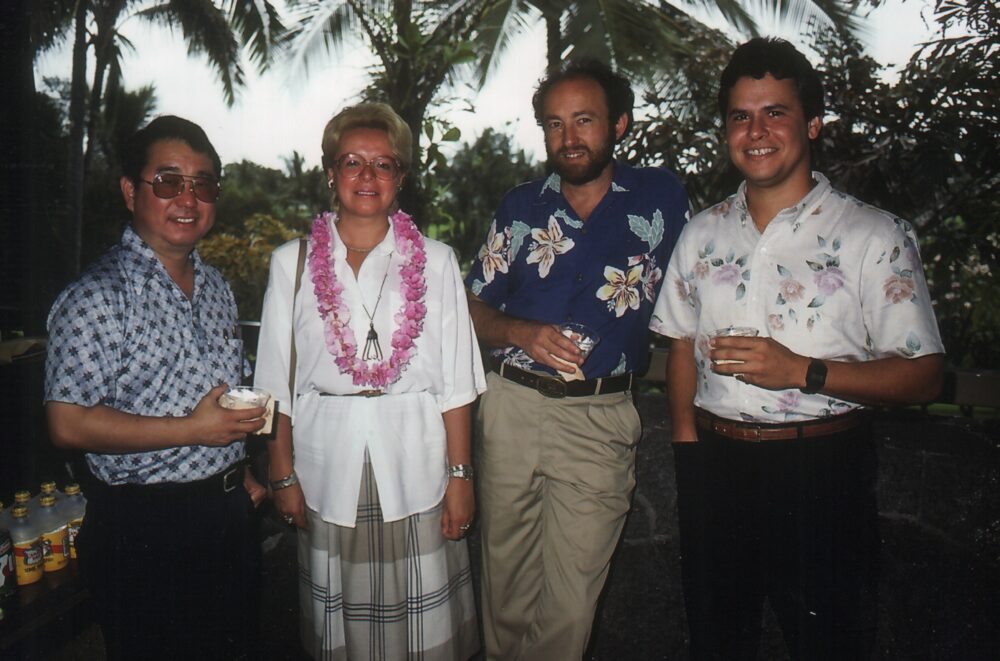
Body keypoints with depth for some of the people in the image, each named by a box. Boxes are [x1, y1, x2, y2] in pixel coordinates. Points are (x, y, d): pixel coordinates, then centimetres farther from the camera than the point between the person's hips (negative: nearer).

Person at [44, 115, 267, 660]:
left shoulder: (216, 287, 9)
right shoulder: (98, 297, -15)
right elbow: (68, 424, -19)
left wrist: (240, 470, 9)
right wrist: (193, 429, -21)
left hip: (228, 513, 7)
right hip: (143, 528, -7)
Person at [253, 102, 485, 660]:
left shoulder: (436, 262, 3)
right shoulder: (292, 263, 4)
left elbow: (456, 383, 1)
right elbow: (278, 384, 5)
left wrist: (461, 474, -3)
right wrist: (284, 476, 2)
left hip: (416, 463, 0)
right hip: (328, 466, 1)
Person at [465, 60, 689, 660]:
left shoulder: (662, 198, 3)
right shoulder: (521, 207, 8)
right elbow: (477, 309, 10)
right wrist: (525, 333, -11)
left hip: (601, 418, -2)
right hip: (512, 405, 3)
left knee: (570, 603, 1)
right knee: (505, 582, 14)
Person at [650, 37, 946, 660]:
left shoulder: (876, 235, -7)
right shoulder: (703, 233, 7)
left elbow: (924, 375, -8)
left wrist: (801, 371, -21)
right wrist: (687, 442, 1)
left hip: (823, 472, -3)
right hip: (717, 464, 4)